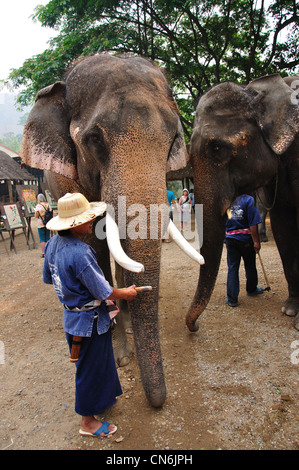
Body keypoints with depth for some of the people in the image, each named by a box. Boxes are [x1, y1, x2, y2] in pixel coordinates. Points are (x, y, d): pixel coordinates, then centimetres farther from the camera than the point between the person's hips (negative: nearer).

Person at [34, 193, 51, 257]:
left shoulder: (38, 206, -11)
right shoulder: (48, 205, 0)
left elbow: (36, 216, -10)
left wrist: (35, 212, 8)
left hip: (41, 224, -4)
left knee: (42, 239, 3)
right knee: (48, 238, 12)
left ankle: (43, 253, 4)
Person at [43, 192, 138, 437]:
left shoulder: (53, 244, -4)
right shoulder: (80, 254, -32)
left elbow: (48, 278, 11)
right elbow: (105, 293, -24)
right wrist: (126, 293, -5)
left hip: (71, 314, 9)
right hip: (89, 321, -9)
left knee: (91, 365, 27)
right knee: (91, 369, 11)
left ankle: (99, 399, 49)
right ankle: (88, 421, 31)